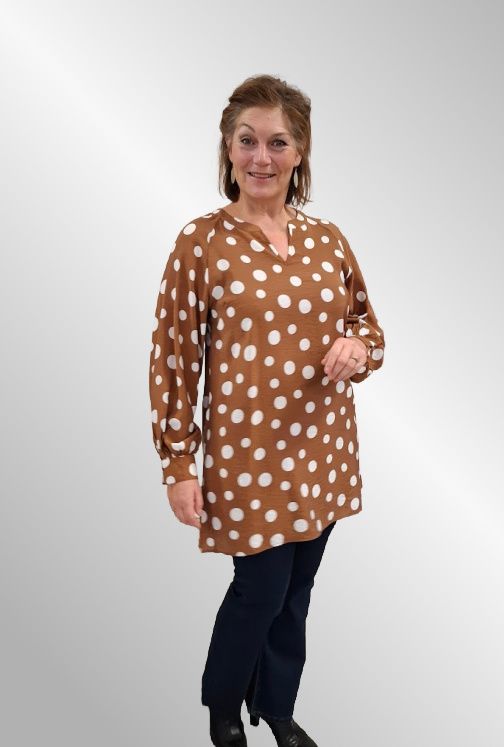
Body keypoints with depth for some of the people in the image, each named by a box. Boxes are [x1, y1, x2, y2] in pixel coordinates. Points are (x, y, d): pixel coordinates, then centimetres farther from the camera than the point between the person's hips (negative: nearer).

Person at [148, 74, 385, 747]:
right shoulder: (202, 242, -10)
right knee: (261, 591, 7)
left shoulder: (328, 239, 4)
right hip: (246, 452, -4)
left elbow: (368, 324, 15)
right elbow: (174, 357, -9)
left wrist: (359, 347, -9)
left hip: (321, 451, 5)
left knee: (295, 594, 17)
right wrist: (178, 465, -10)